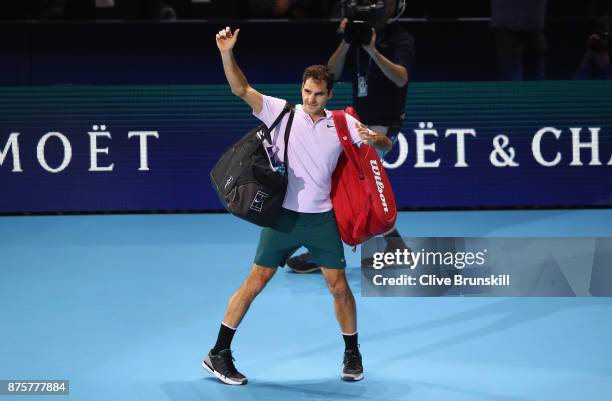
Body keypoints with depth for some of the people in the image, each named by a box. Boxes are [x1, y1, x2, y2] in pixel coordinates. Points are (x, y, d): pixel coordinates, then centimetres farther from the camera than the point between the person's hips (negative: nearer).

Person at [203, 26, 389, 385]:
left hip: (322, 218, 2)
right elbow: (241, 89, -10)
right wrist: (227, 53, -25)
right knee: (255, 282, -2)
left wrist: (372, 140, -18)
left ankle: (352, 355, 23)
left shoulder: (343, 123, 2)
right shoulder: (281, 112, -3)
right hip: (283, 216, -2)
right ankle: (218, 354, 5)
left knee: (339, 286, 4)